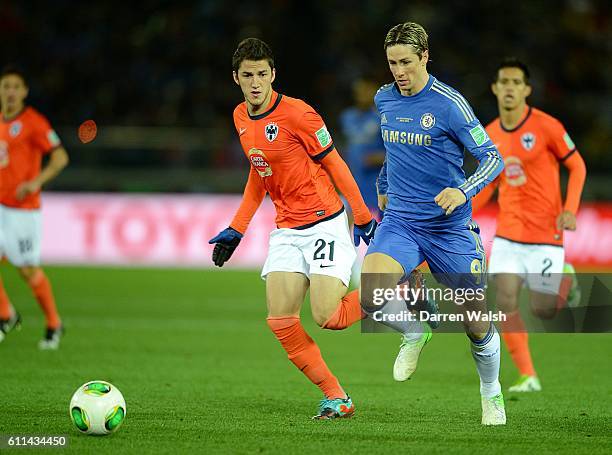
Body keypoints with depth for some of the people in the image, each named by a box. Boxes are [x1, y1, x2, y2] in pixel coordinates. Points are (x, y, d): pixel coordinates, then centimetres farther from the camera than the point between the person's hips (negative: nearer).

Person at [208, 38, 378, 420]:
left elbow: (335, 165, -8)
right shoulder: (241, 117, 8)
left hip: (326, 225, -7)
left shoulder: (296, 113, -15)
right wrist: (236, 230, 18)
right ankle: (336, 398, 3)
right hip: (286, 230, 7)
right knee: (281, 321, -8)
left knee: (326, 317, -17)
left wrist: (364, 218, -6)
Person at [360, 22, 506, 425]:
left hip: (450, 228, -3)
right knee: (370, 296, -24)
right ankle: (415, 334, 8)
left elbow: (493, 158, -11)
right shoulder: (384, 99, 5)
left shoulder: (449, 103, -12)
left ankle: (491, 394, 30)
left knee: (477, 326, 1)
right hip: (400, 222, 3)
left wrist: (463, 191, -28)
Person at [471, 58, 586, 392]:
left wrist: (570, 209, -15)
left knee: (543, 310, -2)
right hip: (507, 235, 4)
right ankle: (527, 376, -1)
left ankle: (565, 279, 31)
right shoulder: (490, 135, 5)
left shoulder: (546, 126, -10)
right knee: (505, 302, -10)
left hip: (545, 235, -4)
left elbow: (577, 166, -2)